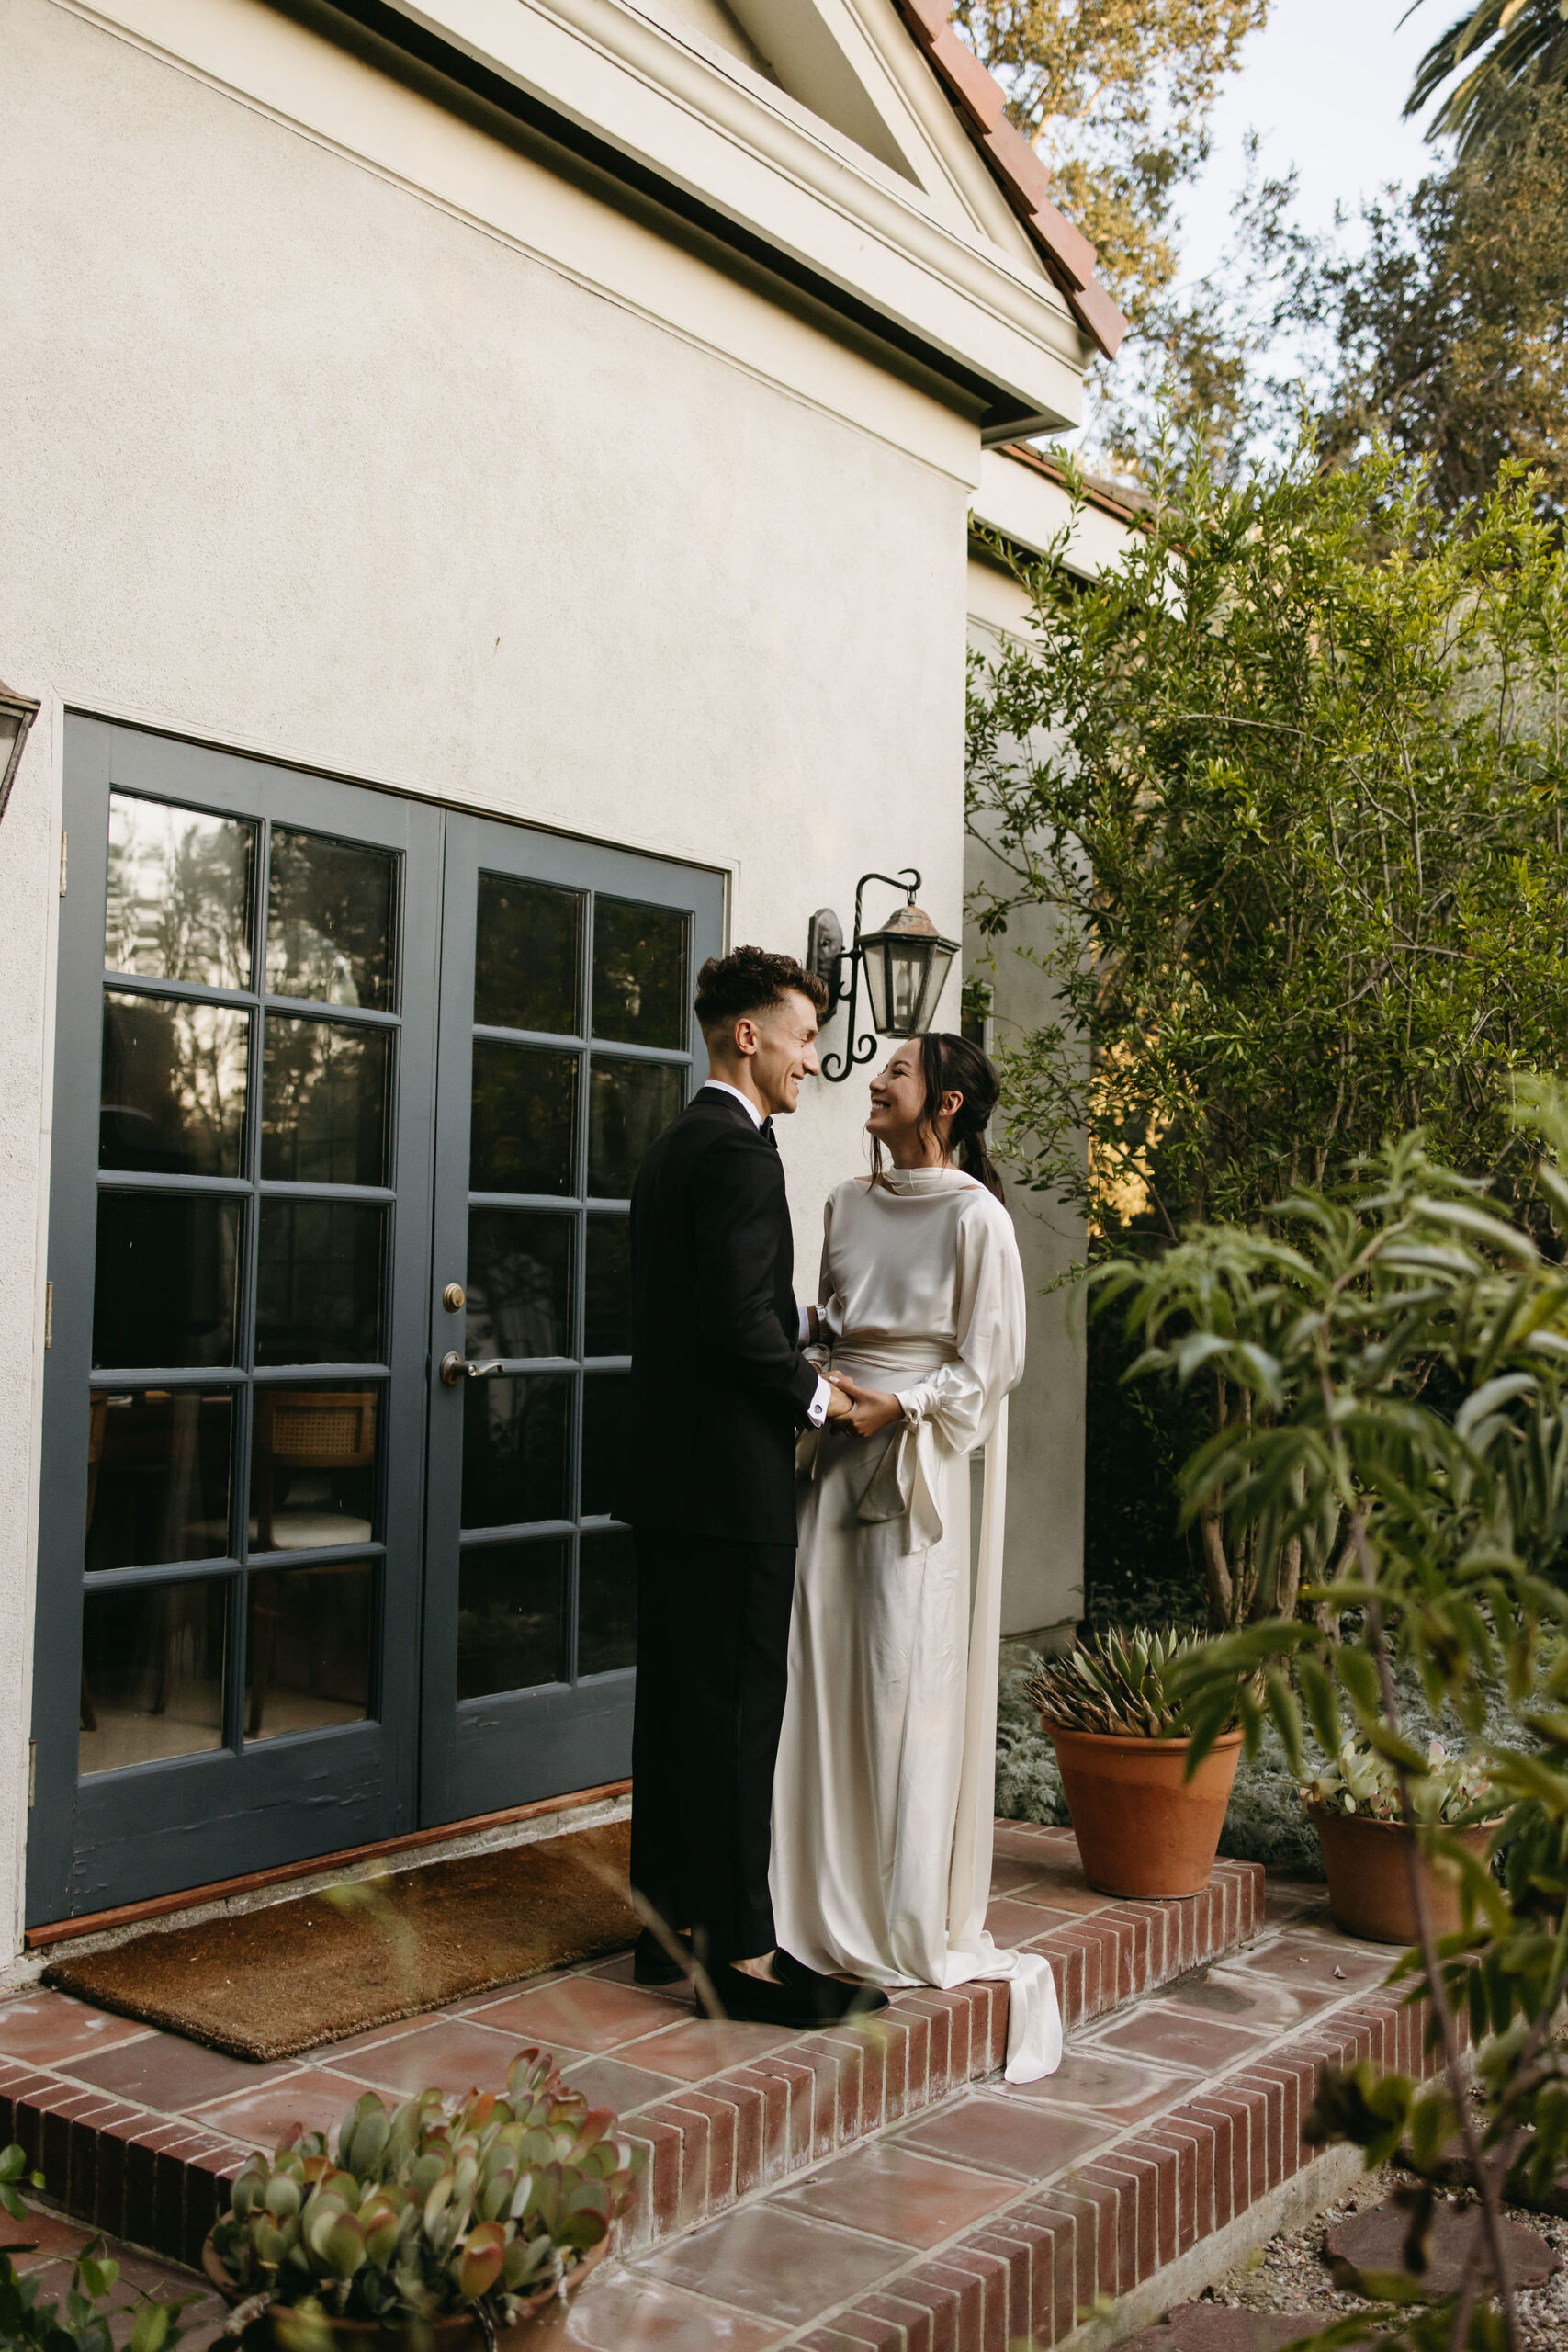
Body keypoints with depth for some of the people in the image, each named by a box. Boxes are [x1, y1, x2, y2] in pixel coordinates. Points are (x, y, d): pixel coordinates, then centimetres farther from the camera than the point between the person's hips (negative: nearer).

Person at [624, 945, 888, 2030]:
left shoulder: (677, 1148, 16)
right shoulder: (738, 1152, -15)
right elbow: (740, 1325, -22)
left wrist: (808, 1317, 14)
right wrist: (814, 1393, -7)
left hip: (669, 1475, 10)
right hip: (731, 1480, -10)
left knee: (676, 1698, 15)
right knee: (737, 1708, -3)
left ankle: (672, 1918, 25)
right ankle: (743, 1951, 5)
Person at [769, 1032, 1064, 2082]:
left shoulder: (974, 1216, -6)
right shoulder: (849, 1203, 12)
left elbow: (991, 1362, -8)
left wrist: (897, 1406, -17)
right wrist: (814, 1380, 0)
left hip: (917, 1460, -6)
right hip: (836, 1454, 6)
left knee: (906, 1681, -2)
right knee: (824, 1669, 6)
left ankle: (918, 1923, 11)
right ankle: (833, 1905, 18)